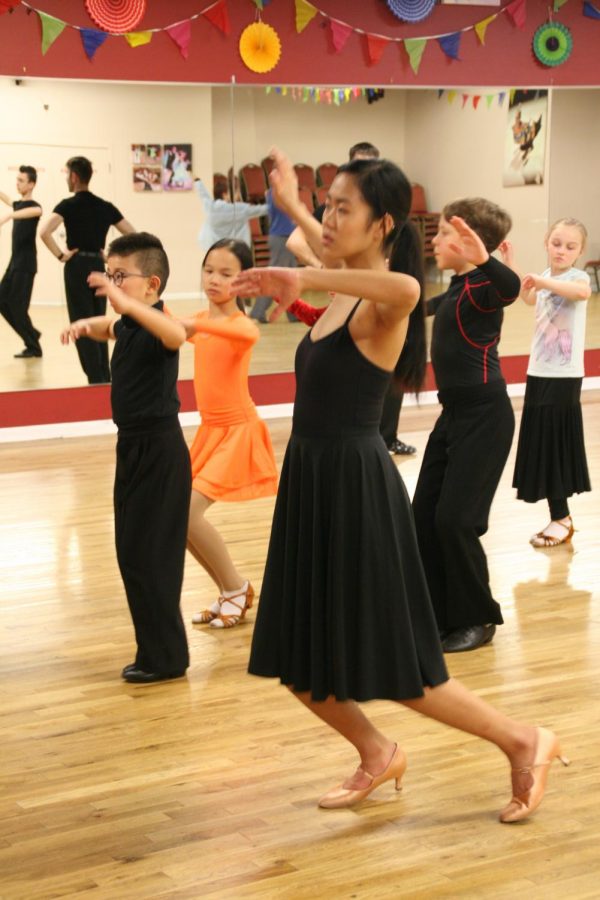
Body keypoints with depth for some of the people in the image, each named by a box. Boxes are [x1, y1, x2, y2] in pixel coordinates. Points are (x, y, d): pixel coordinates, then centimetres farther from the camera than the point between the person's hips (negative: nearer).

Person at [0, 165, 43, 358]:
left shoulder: (33, 205, -13)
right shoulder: (19, 204, 13)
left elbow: (37, 211, -40)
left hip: (25, 264, -9)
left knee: (18, 306, -8)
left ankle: (34, 347, 3)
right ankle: (32, 335, 19)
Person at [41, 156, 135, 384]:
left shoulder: (68, 205, -8)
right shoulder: (105, 206, 6)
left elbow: (45, 232, -24)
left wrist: (61, 255, -12)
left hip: (77, 267, -5)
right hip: (98, 267, 5)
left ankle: (96, 379, -4)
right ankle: (105, 377, 16)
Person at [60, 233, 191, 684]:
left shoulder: (153, 325, -18)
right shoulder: (129, 327, 8)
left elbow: (177, 334, -44)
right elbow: (109, 327, 33)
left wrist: (124, 303, -54)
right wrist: (86, 325, 12)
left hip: (159, 450, -10)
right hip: (134, 446, 10)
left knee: (147, 555, -4)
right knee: (132, 551, 15)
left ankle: (165, 657, 8)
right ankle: (159, 650, 27)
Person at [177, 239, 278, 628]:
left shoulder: (241, 322, -16)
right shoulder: (200, 321, 5)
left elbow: (247, 334, -41)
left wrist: (195, 325, -52)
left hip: (238, 431, -8)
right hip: (210, 430, 8)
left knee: (189, 512, -16)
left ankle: (236, 588, 4)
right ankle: (230, 592, 22)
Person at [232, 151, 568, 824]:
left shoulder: (380, 306, -17)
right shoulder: (340, 294, 8)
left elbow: (407, 288, -44)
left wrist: (304, 279, -40)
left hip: (356, 485, -8)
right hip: (310, 480, 8)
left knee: (393, 669, 2)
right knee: (296, 660, 14)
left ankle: (523, 741, 22)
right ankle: (376, 755, 37)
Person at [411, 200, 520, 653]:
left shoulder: (480, 287, -17)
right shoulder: (458, 288, 11)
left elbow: (511, 288, -42)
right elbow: (435, 306, 36)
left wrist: (482, 259, -60)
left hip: (484, 416, -9)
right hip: (455, 413, 9)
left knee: (456, 519, -7)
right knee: (425, 516, 9)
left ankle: (478, 619, 9)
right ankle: (439, 614, 20)